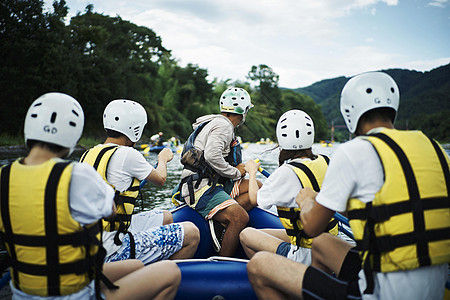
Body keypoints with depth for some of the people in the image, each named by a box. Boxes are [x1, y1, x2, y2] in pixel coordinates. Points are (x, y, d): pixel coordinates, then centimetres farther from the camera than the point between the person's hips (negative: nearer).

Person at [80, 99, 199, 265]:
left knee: (166, 218, 22)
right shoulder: (127, 155, -18)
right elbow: (160, 179, -1)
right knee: (192, 234, -7)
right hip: (113, 252, -9)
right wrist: (163, 159, 21)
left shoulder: (88, 154, 6)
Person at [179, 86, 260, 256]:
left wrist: (239, 169, 13)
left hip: (213, 183, 10)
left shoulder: (217, 123, 22)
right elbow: (212, 156, -27)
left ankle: (221, 222, -11)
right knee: (241, 218, -25)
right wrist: (236, 173, -12)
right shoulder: (223, 126, -10)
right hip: (200, 188, -10)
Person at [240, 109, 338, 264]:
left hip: (306, 256, -7)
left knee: (246, 235, 5)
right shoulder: (325, 162, -4)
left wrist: (252, 171, 11)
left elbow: (255, 199, -6)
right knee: (263, 233, 22)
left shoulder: (287, 173, -23)